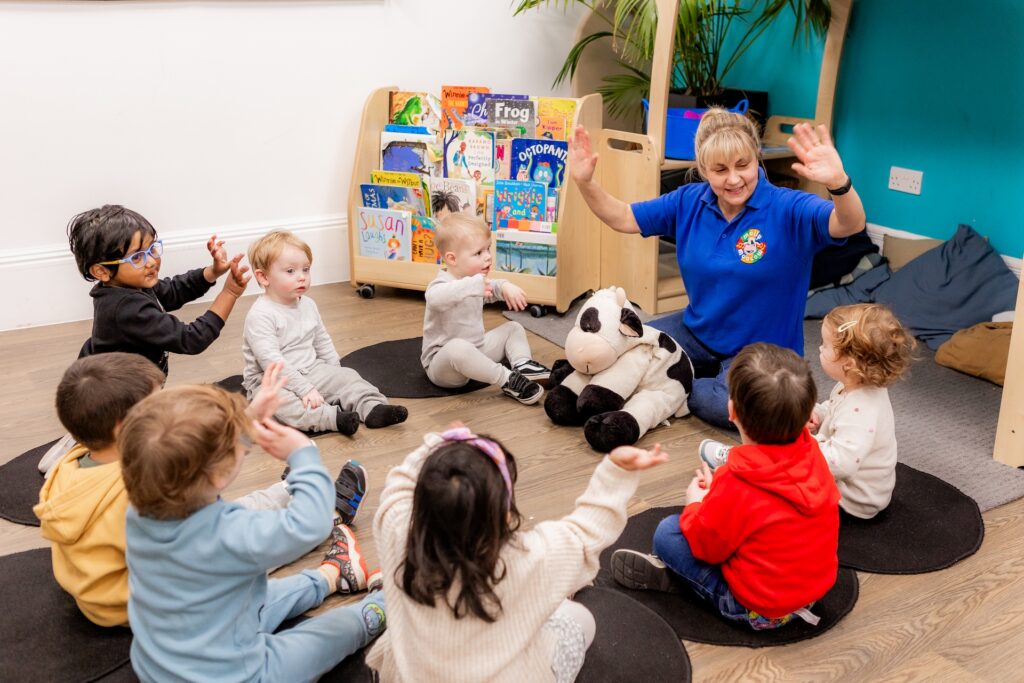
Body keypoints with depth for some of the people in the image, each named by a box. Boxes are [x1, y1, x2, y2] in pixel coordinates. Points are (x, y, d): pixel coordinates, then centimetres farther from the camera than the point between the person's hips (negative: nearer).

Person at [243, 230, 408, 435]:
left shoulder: (308, 305, 7)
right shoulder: (260, 315, -19)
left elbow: (323, 343, 18)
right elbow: (271, 362, -26)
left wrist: (335, 376, 11)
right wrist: (304, 389, -28)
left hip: (311, 371, 7)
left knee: (346, 376, -9)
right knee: (276, 399, -36)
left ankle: (372, 408, -27)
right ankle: (333, 417, -49)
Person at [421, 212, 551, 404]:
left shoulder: (475, 281, 7)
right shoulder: (441, 285, -23)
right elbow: (436, 298, -46)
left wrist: (505, 287, -5)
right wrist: (474, 285, -57)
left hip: (475, 351, 9)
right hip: (442, 363, -9)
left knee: (513, 328, 10)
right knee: (458, 347, -41)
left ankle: (522, 365, -15)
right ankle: (508, 380, -32)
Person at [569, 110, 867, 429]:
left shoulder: (787, 209, -20)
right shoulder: (688, 202, -4)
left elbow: (850, 225, -36)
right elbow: (621, 217, 1)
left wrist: (838, 182, -58)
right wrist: (584, 182, -17)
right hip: (697, 331, 5)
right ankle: (708, 379, 6)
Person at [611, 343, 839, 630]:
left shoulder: (736, 483, -31)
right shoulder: (811, 451, -10)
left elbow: (706, 543, -16)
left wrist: (695, 502, 3)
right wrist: (716, 494, 7)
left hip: (763, 609, -8)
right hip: (818, 584, 8)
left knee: (667, 533, -6)